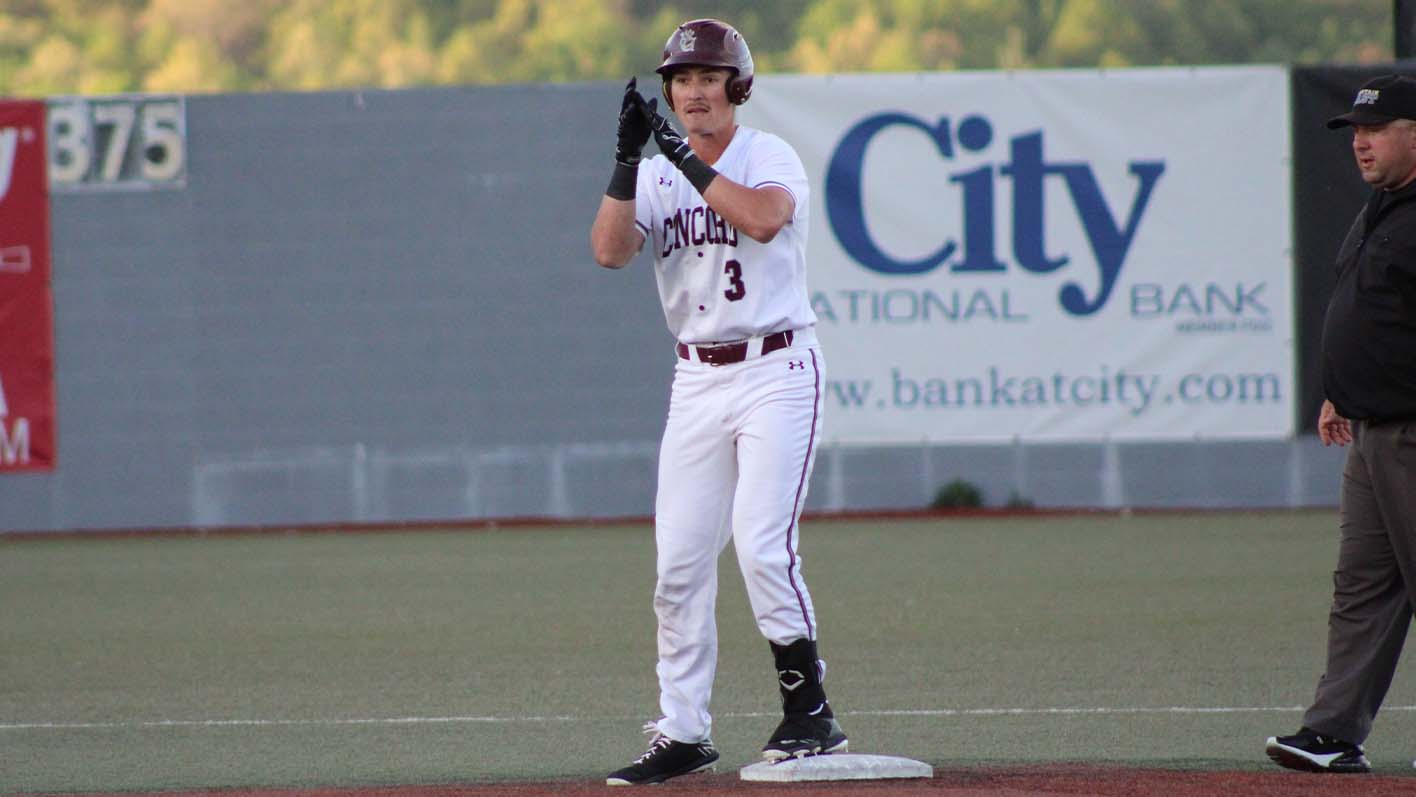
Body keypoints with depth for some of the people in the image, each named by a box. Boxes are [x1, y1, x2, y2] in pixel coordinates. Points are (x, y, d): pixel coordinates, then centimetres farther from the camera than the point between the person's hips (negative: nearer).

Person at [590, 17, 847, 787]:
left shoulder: (770, 156, -5)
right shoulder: (657, 177, 9)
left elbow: (764, 218, -27)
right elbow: (609, 250, -8)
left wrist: (683, 157, -25)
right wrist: (629, 158, -17)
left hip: (777, 370, -5)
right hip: (697, 379, 5)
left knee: (762, 545, -15)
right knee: (679, 561, 3)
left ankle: (809, 713, -4)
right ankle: (682, 733, 10)